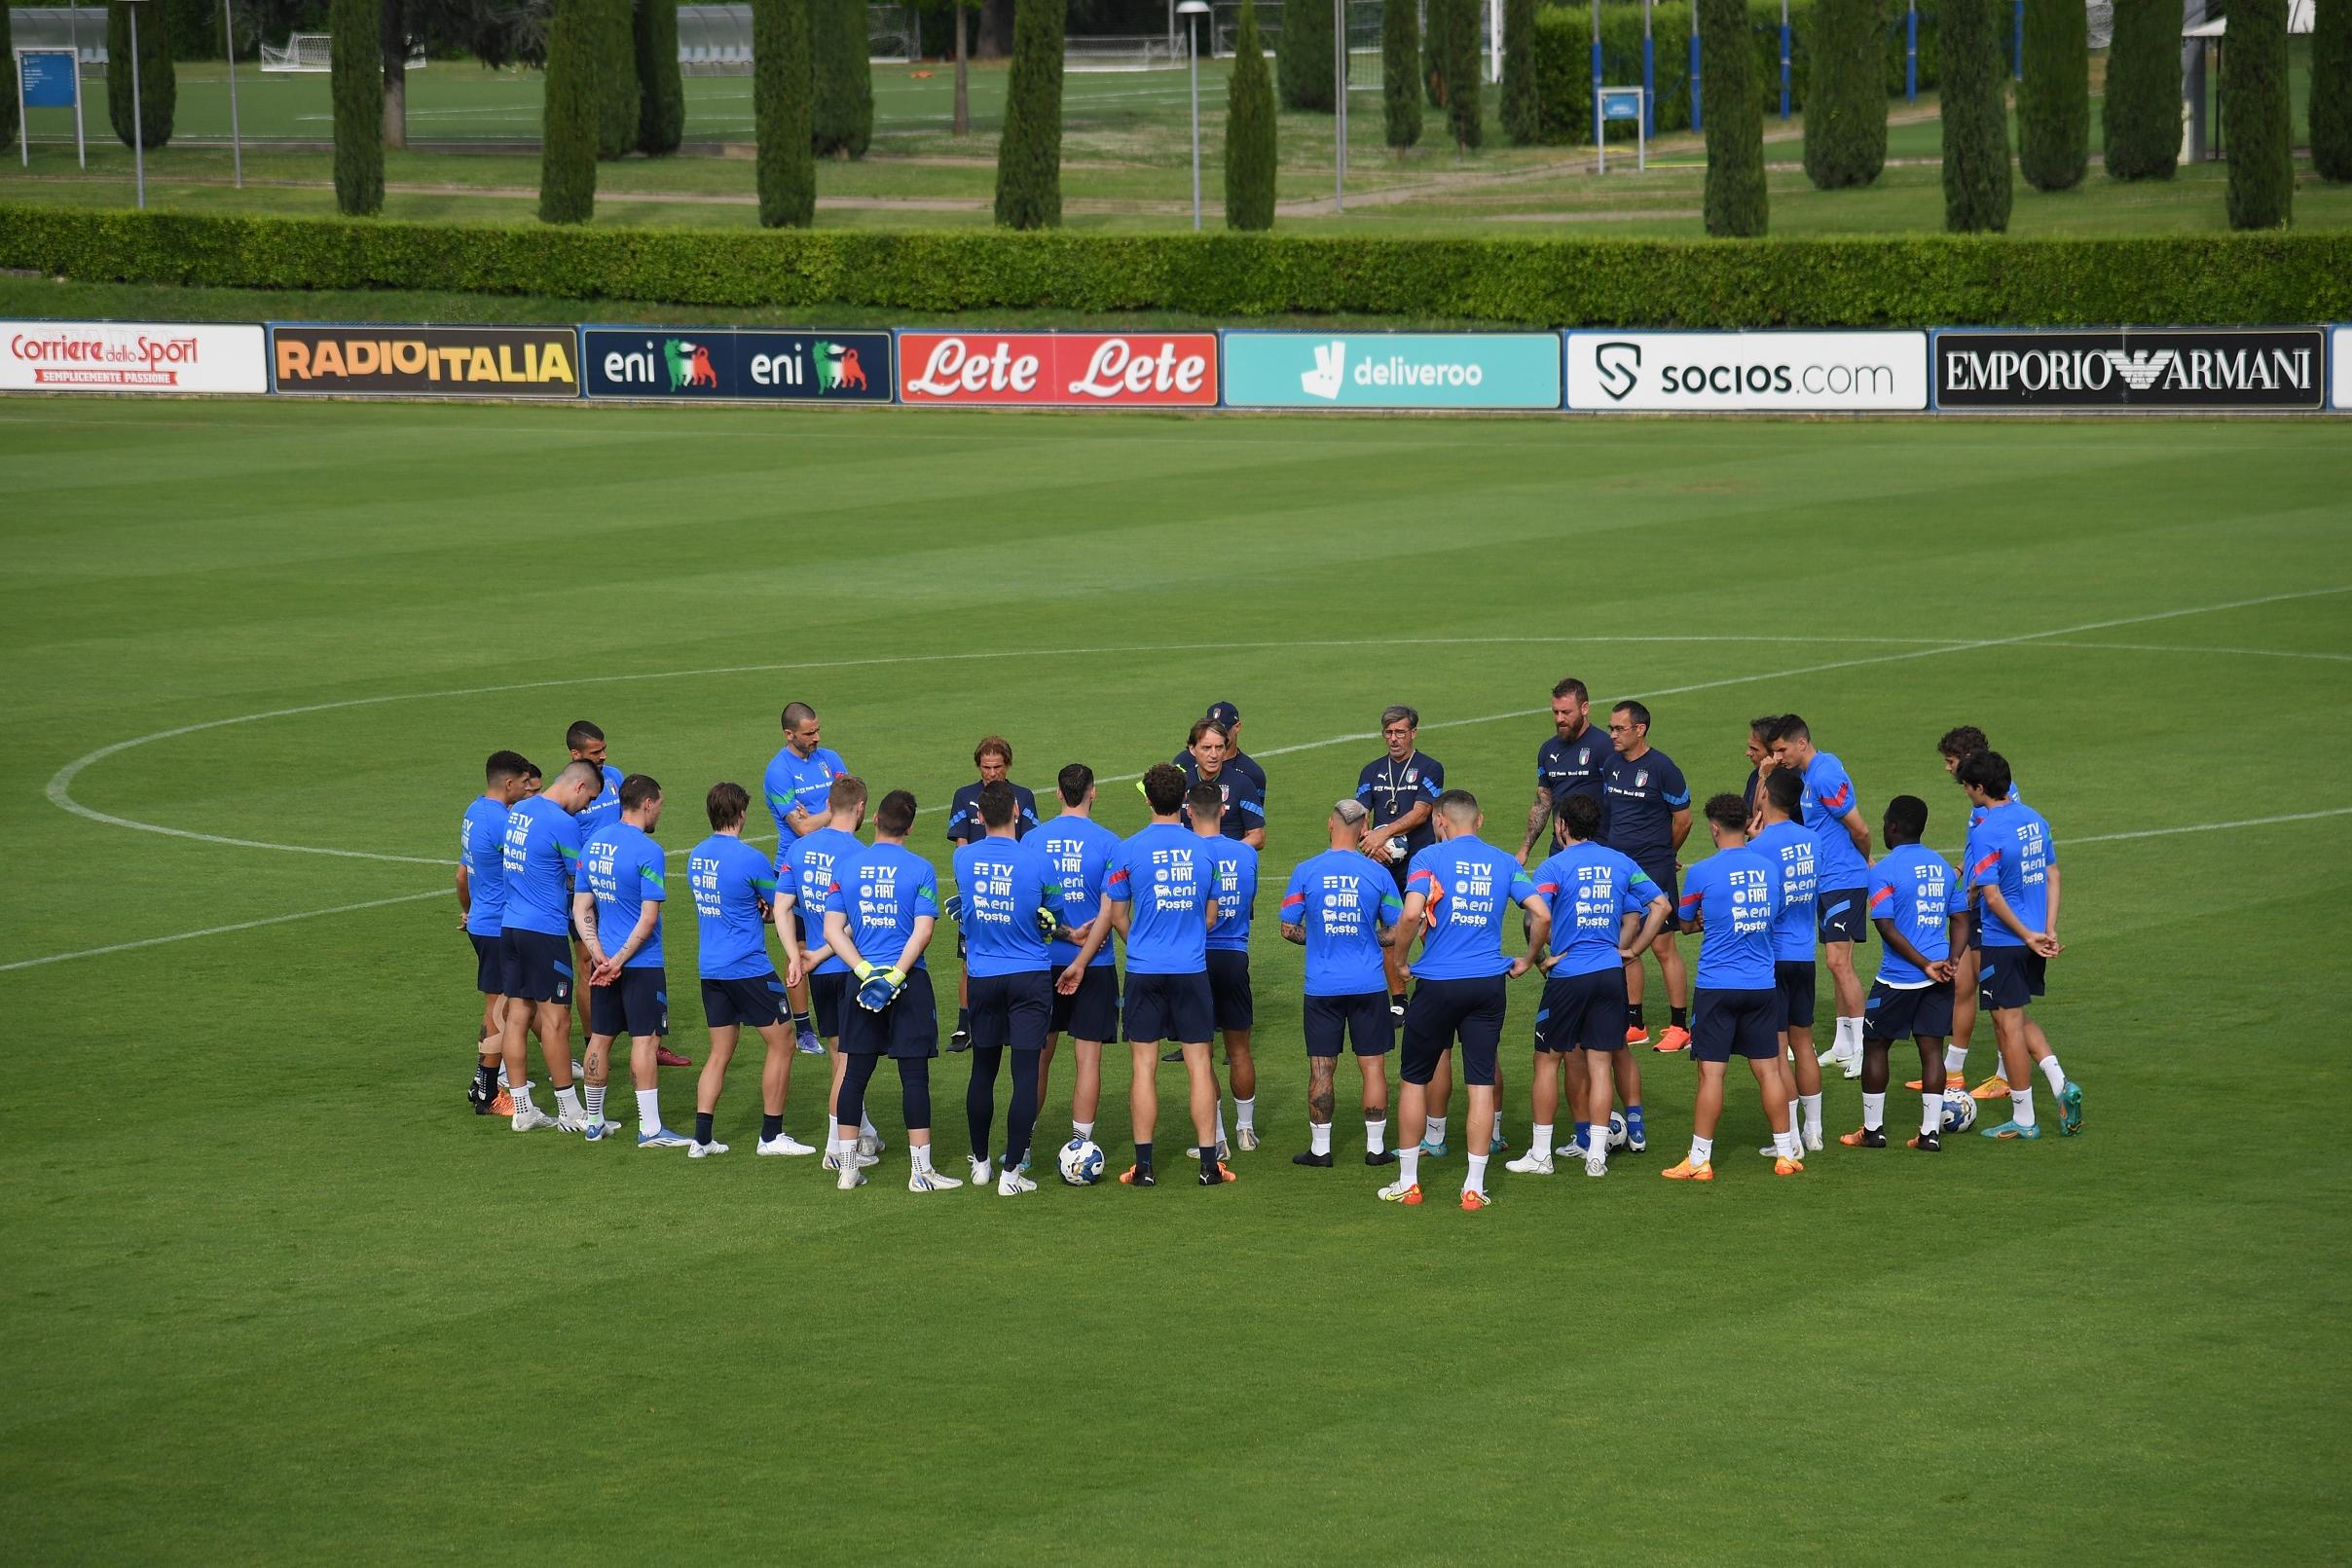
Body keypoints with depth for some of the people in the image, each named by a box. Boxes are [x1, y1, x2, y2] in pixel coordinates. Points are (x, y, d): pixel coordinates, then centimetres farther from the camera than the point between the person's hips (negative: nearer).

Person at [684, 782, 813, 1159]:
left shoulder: (696, 857, 7)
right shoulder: (750, 859, -15)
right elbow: (780, 911, -4)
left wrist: (756, 909, 6)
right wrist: (794, 955, 11)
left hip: (709, 968, 7)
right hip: (748, 968, -7)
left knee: (720, 1053, 13)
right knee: (781, 1043, 6)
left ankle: (701, 1139, 6)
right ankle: (771, 1135, 8)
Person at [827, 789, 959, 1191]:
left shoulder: (845, 866, 2)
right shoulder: (920, 869, -5)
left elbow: (832, 929, -3)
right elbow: (923, 931, -12)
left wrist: (865, 971, -9)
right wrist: (895, 975, -12)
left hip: (862, 979, 3)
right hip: (909, 983, -3)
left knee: (856, 1073, 9)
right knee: (914, 1076, 0)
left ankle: (846, 1165, 11)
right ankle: (920, 1169, 1)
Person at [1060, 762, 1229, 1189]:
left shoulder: (1130, 850, -6)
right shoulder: (1204, 849, 1)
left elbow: (1115, 916, 2)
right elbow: (1211, 917, 10)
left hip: (1145, 971, -2)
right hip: (1192, 970, 2)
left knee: (1143, 1067, 4)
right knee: (1199, 1065, 5)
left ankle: (1144, 1165, 4)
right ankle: (1209, 1163, 5)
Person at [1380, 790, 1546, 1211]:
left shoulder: (1429, 857, -5)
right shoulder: (1504, 862, 5)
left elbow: (1411, 914, -20)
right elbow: (1542, 914, -2)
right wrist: (1527, 960, 13)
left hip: (1437, 983, -3)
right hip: (1488, 983, 3)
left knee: (1415, 1079, 12)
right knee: (1481, 1084, 5)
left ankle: (1408, 1181, 17)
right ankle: (1474, 1187, 5)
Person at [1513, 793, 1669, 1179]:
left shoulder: (1555, 867, -8)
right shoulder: (1620, 863, 7)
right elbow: (1662, 906, 7)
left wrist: (1541, 958, -7)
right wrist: (1633, 949, 10)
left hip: (1568, 974, -4)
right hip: (1611, 972, 4)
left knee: (1548, 1060, 7)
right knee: (1600, 1062, 6)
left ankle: (1540, 1154, 8)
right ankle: (1596, 1154, 3)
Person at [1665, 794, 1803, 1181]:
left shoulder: (1703, 873, -10)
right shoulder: (1768, 869, 4)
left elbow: (1685, 923, 3)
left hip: (1717, 986, -4)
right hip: (1761, 986, 4)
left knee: (1711, 1073, -2)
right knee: (1768, 1069, 10)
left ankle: (1700, 1160, 1)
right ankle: (1786, 1153, 14)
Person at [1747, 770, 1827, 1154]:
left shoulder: (1760, 847, -18)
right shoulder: (1811, 840, 4)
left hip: (1771, 958, -7)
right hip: (1805, 956, 7)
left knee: (1776, 1050, -2)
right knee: (1803, 1043, 17)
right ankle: (1813, 1130, 25)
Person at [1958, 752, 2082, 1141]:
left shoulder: (1985, 832, -19)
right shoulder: (2033, 819, 6)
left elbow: (1991, 894, -22)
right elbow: (2052, 875, 9)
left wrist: (2027, 935, -14)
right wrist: (2048, 931, 6)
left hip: (2002, 942, -8)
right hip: (2033, 940, 8)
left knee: (2008, 1026, 3)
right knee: (2018, 1019, 22)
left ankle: (2023, 1119, 9)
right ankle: (2061, 1085, 5)